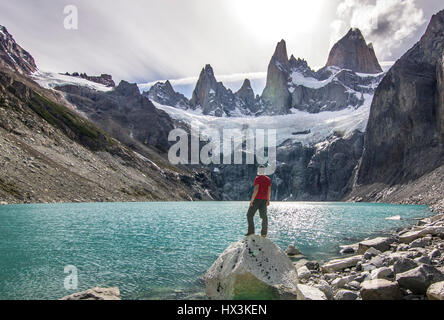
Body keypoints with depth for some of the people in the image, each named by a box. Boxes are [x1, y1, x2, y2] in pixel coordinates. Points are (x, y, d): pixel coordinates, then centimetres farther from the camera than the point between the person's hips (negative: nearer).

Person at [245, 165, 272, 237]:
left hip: (257, 199, -6)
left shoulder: (257, 178, -7)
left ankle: (251, 231, -6)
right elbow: (269, 191, 7)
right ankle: (264, 233, 6)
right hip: (264, 200, 6)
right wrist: (268, 200, 15)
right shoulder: (268, 179, 10)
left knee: (249, 215, 1)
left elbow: (256, 190, -17)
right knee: (264, 216, 9)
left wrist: (252, 200, -16)